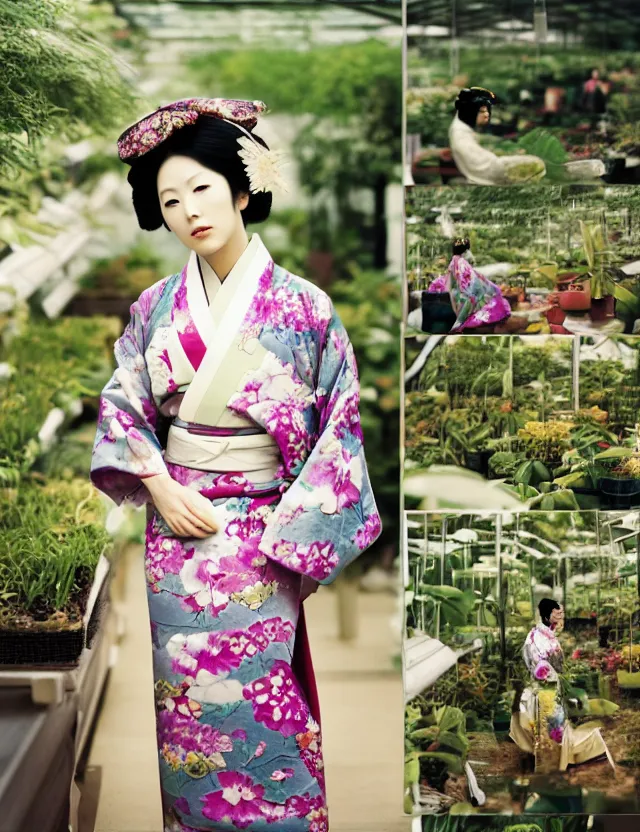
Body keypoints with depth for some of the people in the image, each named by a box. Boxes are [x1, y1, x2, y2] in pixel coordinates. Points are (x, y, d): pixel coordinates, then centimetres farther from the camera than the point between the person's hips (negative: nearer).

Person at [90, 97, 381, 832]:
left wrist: (293, 539, -9)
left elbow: (339, 429, -5)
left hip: (256, 539, -3)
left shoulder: (302, 307, -8)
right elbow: (121, 404, 8)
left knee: (255, 710, 0)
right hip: (174, 526, 3)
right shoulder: (156, 307, 2)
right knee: (186, 706, 11)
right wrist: (159, 486, -7)